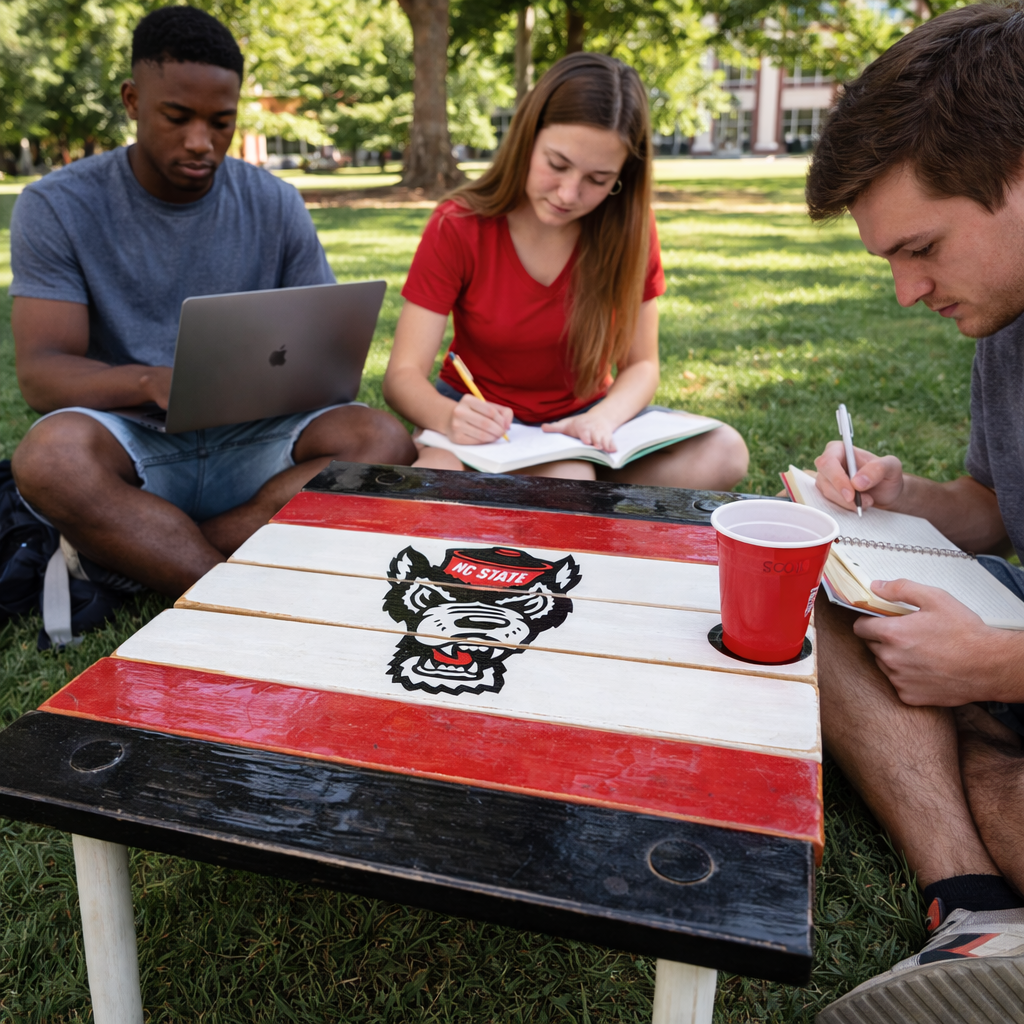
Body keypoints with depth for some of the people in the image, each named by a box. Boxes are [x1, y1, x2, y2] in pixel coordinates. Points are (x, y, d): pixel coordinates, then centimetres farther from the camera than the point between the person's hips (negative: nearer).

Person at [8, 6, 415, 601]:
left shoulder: (276, 206, 5)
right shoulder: (57, 208, -1)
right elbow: (40, 372, -10)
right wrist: (150, 383, -32)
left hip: (253, 443, 2)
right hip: (132, 446, -2)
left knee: (383, 440, -26)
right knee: (52, 454, -36)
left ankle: (130, 554, -25)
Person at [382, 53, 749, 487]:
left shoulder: (630, 228, -8)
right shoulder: (457, 227, -13)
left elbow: (641, 365, -4)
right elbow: (403, 374, -17)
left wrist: (602, 418, -28)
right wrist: (449, 417, -41)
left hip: (579, 419, 3)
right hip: (483, 420, -3)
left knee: (724, 452, -23)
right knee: (566, 478, -37)